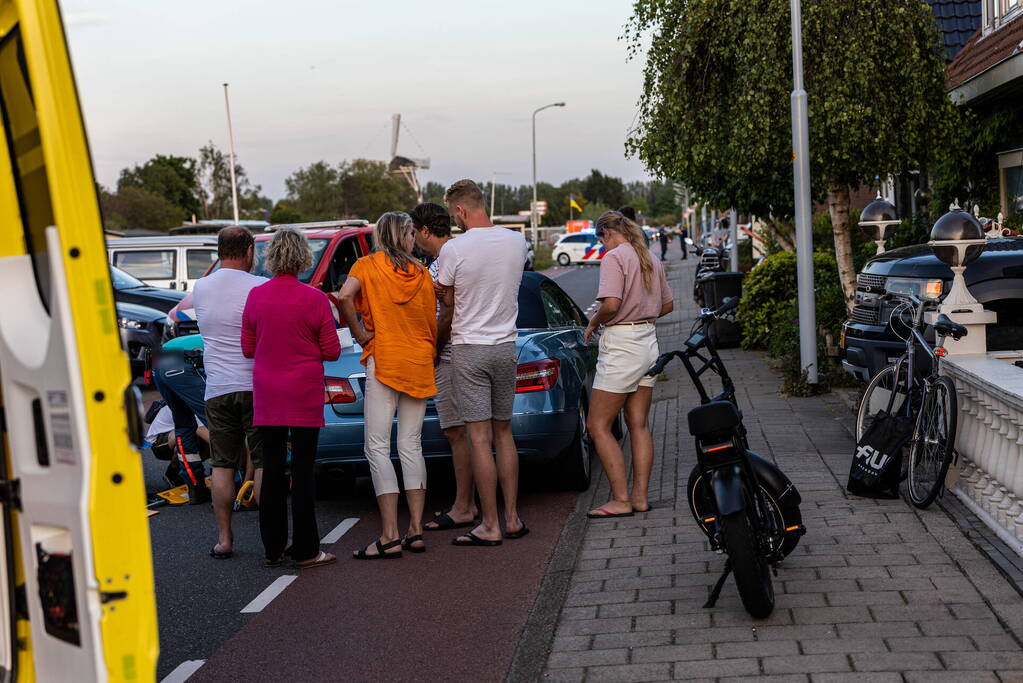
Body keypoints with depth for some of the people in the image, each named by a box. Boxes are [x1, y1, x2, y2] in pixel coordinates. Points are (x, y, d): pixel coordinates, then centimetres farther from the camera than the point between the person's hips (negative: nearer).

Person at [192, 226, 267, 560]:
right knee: (265, 463, 2)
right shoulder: (261, 288, -8)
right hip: (256, 385, -3)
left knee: (223, 465, 9)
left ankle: (224, 538, 10)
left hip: (217, 389, 4)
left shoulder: (200, 288, 6)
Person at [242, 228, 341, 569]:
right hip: (304, 394, -3)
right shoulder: (315, 299, -10)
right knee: (302, 470, 1)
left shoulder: (255, 296, -1)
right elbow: (331, 351, -4)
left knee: (272, 470, 10)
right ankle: (305, 550, 5)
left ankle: (273, 548, 16)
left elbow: (247, 348, 6)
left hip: (266, 395, 3)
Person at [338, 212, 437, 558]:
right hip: (419, 362, 4)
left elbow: (345, 296, -17)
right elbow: (433, 322, 10)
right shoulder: (422, 273, 10)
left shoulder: (368, 264, 1)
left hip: (384, 358, -4)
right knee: (411, 445, 9)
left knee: (377, 447, -4)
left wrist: (359, 334, -6)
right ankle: (415, 531, 8)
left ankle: (390, 537, -10)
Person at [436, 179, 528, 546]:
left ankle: (490, 526, 1)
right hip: (506, 346, 5)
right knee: (503, 433, 15)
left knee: (480, 438, -2)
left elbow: (447, 299, -1)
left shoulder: (454, 249, -13)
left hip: (469, 349, -5)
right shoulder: (517, 242, 1)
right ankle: (512, 518, 18)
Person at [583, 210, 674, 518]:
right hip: (648, 341, 9)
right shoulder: (650, 260, 14)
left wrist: (593, 323, -6)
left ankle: (621, 499, -5)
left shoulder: (614, 257, -12)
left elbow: (612, 304, -24)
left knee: (598, 426, -3)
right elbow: (667, 305, 21)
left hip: (621, 345, -9)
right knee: (639, 425, 11)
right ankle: (640, 496, 12)